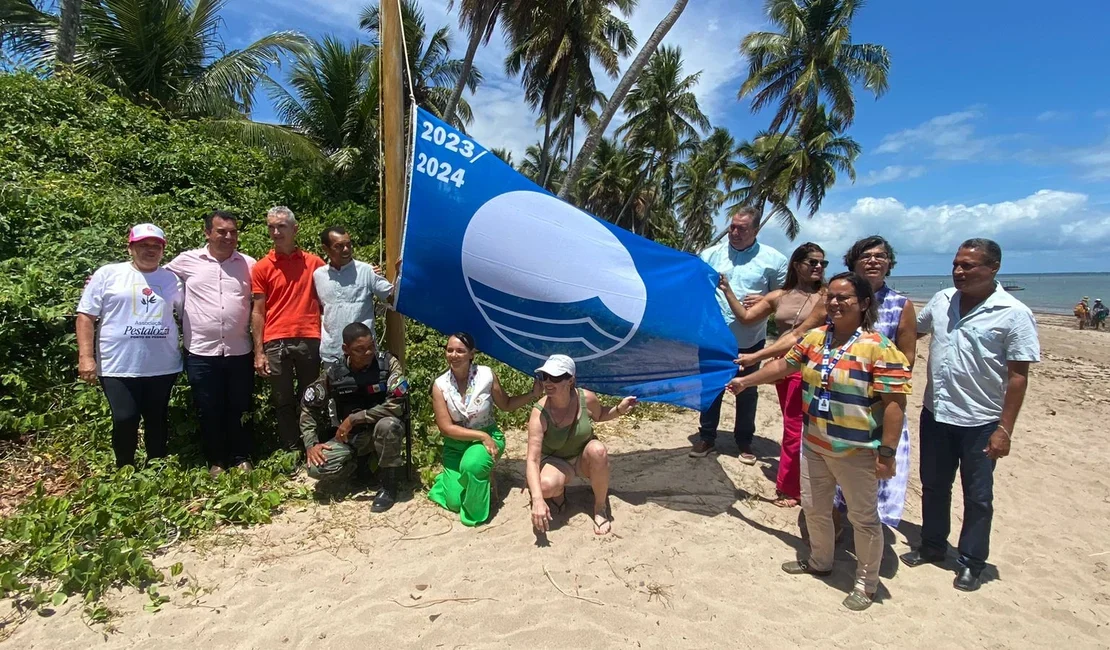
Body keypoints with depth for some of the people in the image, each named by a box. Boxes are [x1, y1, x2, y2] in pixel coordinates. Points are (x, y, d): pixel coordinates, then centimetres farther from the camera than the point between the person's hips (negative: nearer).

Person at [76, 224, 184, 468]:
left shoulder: (172, 279, 9)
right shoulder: (107, 274, 0)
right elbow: (86, 316, -2)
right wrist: (86, 357, -9)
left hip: (163, 367, 3)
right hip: (118, 367, -3)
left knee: (157, 421, 13)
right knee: (125, 421, -2)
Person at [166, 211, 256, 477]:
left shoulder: (249, 264, 3)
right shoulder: (187, 261, 1)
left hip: (239, 352, 1)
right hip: (201, 352, -1)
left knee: (240, 409, 11)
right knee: (208, 411, 9)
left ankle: (242, 458, 26)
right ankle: (215, 461, 25)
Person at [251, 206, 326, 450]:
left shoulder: (314, 263, 5)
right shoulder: (261, 267, 4)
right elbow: (258, 312, 3)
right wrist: (258, 352, -2)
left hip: (310, 341, 0)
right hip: (276, 343, 0)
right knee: (283, 402, 8)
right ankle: (291, 451, 19)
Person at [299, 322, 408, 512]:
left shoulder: (388, 363, -17)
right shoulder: (335, 373, -8)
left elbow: (396, 405, -26)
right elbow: (309, 407, 2)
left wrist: (353, 419, -25)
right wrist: (311, 444, -10)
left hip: (380, 431, -2)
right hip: (348, 436, 3)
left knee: (389, 425, -37)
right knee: (317, 469, -22)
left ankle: (389, 483, -13)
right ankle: (362, 463, 9)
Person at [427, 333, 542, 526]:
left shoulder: (486, 375, -13)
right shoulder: (440, 385, -12)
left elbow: (506, 405, 2)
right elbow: (446, 428, -14)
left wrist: (533, 394, -13)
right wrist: (481, 435, -23)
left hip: (488, 436, -1)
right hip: (456, 443, 2)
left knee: (472, 464, -37)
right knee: (455, 502, -9)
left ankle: (475, 513, -8)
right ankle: (452, 477, 28)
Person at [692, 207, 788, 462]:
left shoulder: (773, 259, -2)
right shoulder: (711, 254, 1)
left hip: (750, 339, -1)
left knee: (747, 391, 12)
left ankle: (744, 441, 28)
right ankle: (706, 437, 26)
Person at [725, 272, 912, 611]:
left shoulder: (879, 348, -18)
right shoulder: (815, 338, 1)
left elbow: (894, 403, -19)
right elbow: (783, 365, 13)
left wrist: (887, 452, -21)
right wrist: (747, 380, 14)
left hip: (857, 452, -6)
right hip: (814, 445, 6)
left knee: (863, 518, 10)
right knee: (814, 508, 21)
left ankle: (866, 583, 30)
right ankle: (819, 561, 45)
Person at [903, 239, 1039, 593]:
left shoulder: (1014, 314, -13)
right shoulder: (942, 300, 2)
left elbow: (1018, 376, -13)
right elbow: (913, 331, 20)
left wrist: (1005, 429, -15)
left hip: (980, 422, -5)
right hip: (935, 414, 5)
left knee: (977, 497, 10)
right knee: (933, 486, 18)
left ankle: (972, 563, 25)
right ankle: (932, 546, 36)